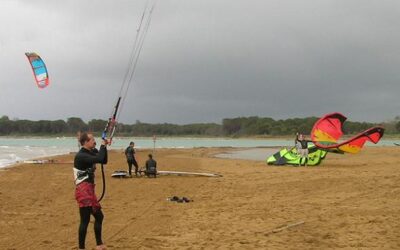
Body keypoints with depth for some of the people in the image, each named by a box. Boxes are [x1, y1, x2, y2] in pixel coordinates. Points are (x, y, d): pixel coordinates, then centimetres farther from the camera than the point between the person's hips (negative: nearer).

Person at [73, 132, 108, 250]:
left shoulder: (92, 152, 12)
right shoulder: (81, 156, -17)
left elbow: (104, 161, 16)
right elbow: (99, 159, -29)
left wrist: (104, 147, 4)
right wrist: (103, 146, -13)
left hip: (89, 190, 10)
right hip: (83, 190, -10)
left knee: (99, 216, 18)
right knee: (85, 220, -10)